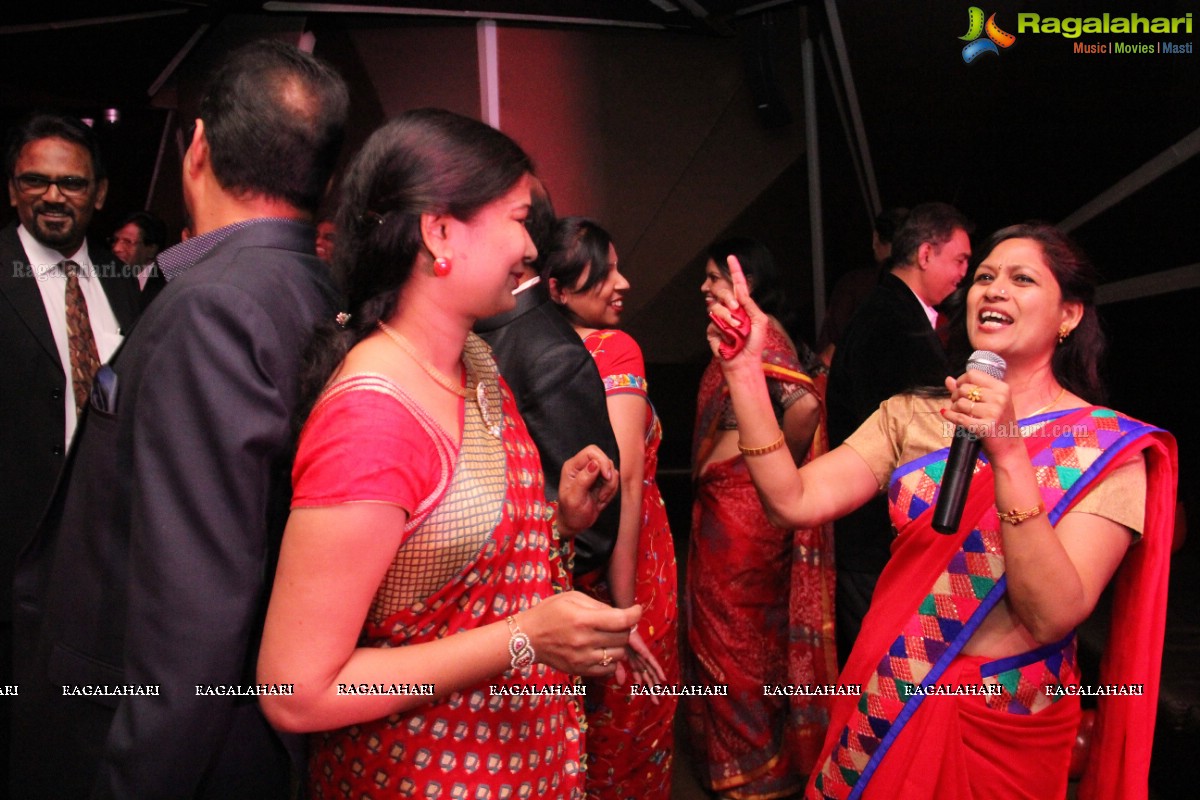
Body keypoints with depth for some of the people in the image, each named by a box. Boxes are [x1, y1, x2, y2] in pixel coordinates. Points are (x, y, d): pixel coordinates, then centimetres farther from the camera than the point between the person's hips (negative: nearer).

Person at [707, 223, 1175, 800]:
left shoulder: (1109, 446, -11)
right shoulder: (912, 416, -1)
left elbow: (1053, 617, -23)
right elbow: (795, 501, -14)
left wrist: (1009, 454, -32)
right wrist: (744, 368, -21)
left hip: (1004, 726, -3)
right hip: (886, 707, 3)